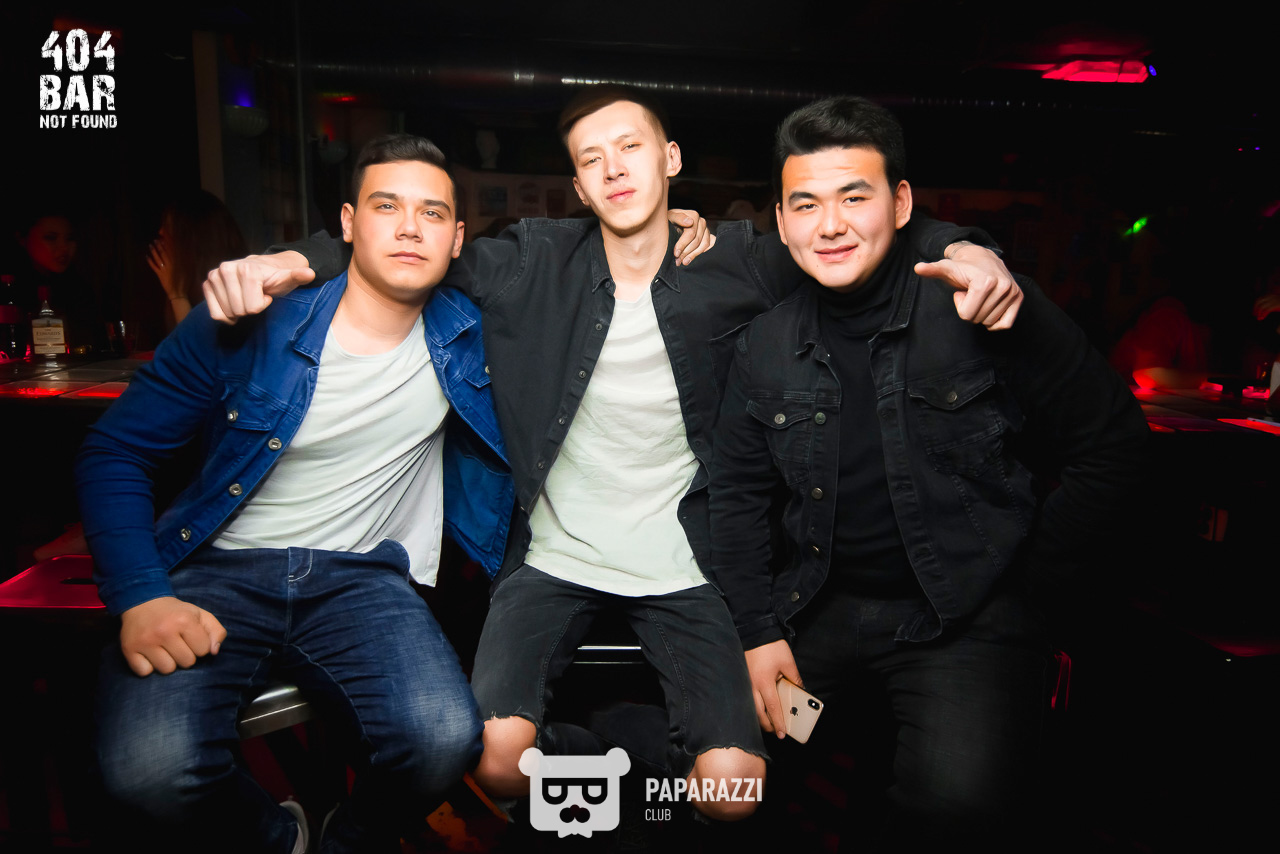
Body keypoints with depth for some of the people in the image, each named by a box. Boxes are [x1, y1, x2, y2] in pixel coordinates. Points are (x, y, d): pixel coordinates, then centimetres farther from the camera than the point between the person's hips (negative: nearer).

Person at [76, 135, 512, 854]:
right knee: (152, 768, -28)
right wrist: (141, 597, -12)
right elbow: (114, 452, 1)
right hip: (216, 570, 0)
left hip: (363, 579, 1)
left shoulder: (469, 330, 0)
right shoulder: (246, 323, -5)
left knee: (445, 739, -27)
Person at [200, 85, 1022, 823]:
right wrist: (290, 261, -15)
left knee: (732, 783, -13)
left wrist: (963, 251, -19)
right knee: (497, 757, -18)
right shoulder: (534, 263, -2)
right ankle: (604, 760, 18)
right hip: (554, 556, 1)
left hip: (680, 564, 0)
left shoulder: (731, 266, -2)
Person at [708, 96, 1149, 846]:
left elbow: (1110, 447, -2)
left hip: (968, 621, -3)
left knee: (957, 799, -27)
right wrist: (760, 631, 2)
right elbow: (740, 494, 9)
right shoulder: (764, 348, 1)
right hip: (822, 614, 4)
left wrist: (1024, 582, -3)